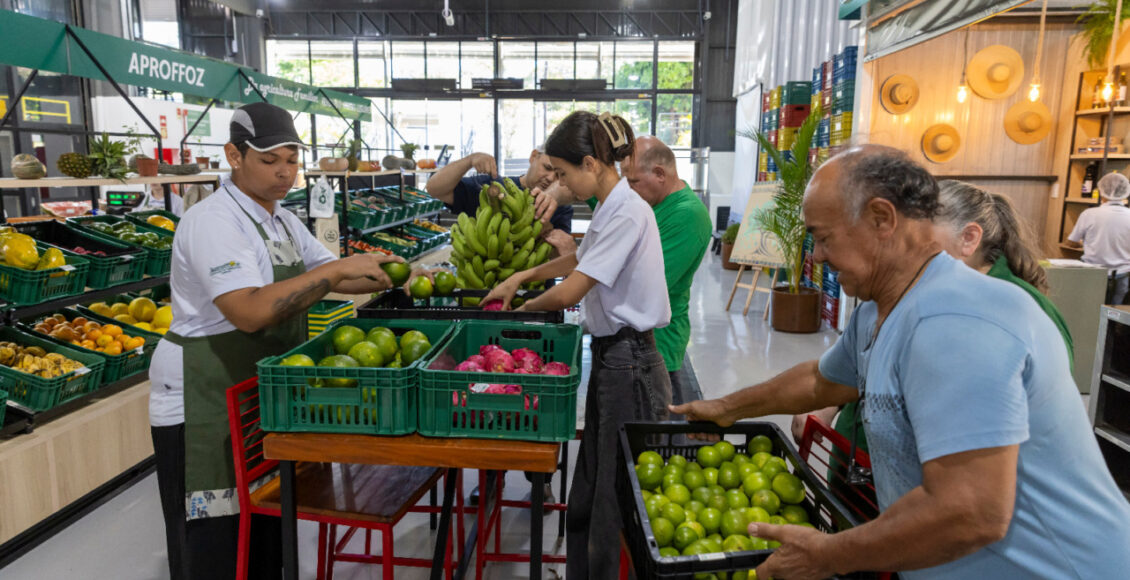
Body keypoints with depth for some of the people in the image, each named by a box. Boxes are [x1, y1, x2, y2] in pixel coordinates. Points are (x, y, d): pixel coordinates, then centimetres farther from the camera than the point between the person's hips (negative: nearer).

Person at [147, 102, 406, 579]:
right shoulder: (213, 221, -19)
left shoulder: (283, 222, 10)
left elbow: (330, 276, 14)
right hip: (203, 405, -8)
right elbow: (251, 312, -32)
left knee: (266, 530, 19)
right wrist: (338, 270, -31)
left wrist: (385, 277, -6)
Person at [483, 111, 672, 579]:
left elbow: (568, 292, -19)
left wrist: (523, 309, 0)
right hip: (610, 357, 10)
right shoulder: (611, 208, 12)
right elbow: (579, 260, 30)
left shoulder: (627, 213, -18)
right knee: (585, 499, 17)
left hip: (629, 364, -9)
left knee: (616, 504, 2)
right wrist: (521, 277, 21)